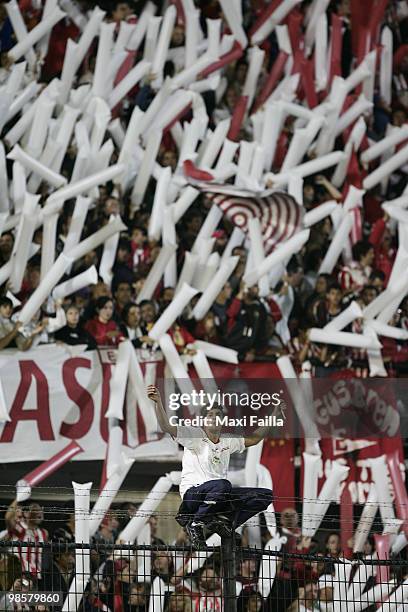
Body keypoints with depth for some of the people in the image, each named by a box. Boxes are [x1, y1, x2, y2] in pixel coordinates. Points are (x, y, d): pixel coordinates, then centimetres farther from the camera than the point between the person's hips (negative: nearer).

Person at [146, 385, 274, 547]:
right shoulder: (194, 435, 0)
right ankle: (195, 524, -19)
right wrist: (158, 402, -27)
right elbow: (167, 427, -13)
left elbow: (253, 438, 30)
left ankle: (224, 519, -8)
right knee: (222, 485, -40)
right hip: (193, 493, -6)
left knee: (265, 495, -6)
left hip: (220, 496, 6)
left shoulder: (228, 441, 19)